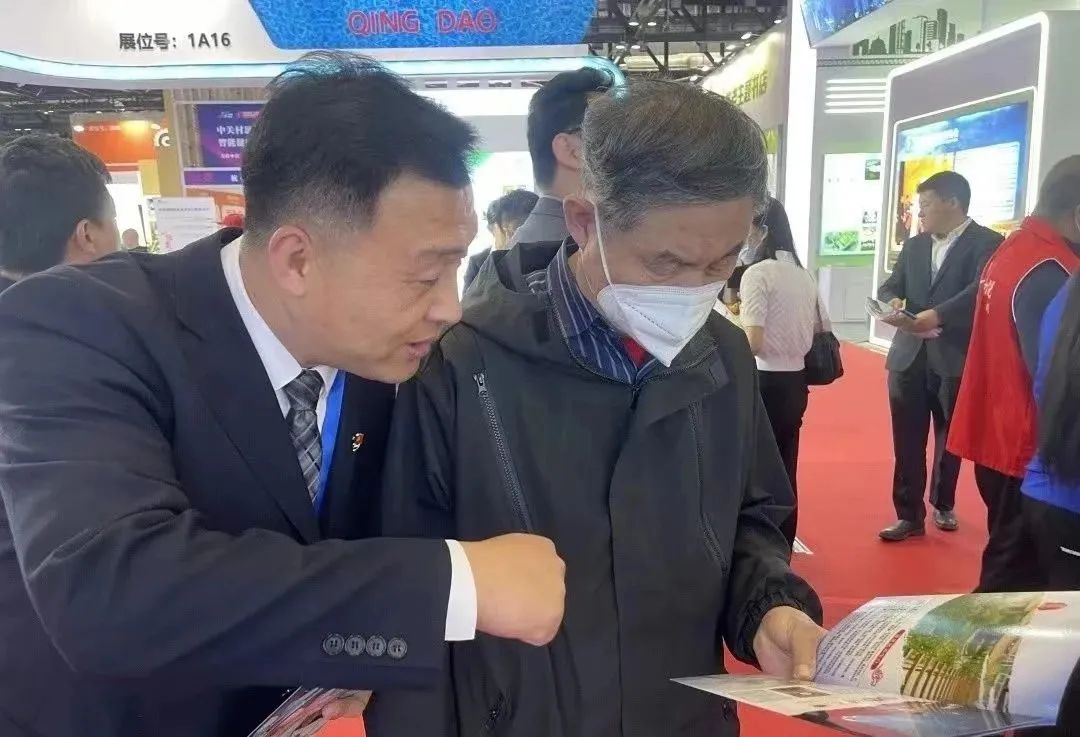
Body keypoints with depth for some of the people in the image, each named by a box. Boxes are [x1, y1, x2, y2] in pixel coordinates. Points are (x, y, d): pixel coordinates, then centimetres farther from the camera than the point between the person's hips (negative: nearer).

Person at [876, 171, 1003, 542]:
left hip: (956, 359, -3)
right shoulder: (913, 245, 12)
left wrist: (937, 314, -33)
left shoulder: (986, 243, -6)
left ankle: (943, 504, 35)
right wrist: (893, 301, -15)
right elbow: (890, 285, 8)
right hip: (909, 357, 4)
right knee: (907, 443, 2)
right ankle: (910, 515, 11)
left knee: (950, 441, 14)